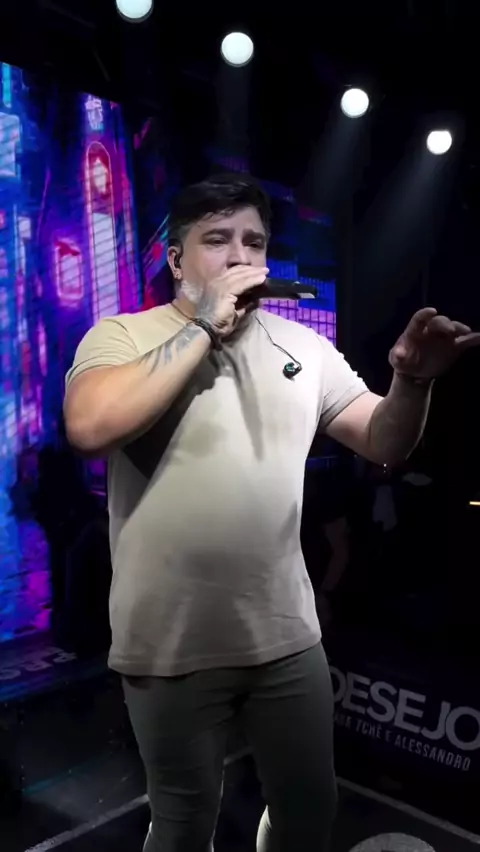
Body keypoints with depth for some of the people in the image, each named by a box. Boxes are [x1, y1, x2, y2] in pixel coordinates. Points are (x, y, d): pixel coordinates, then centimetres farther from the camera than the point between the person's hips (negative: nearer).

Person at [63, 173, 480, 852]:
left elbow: (384, 442, 5)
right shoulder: (123, 336, -7)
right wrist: (206, 327, -21)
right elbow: (89, 427, -27)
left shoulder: (303, 346, 5)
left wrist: (412, 379, -16)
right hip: (173, 648, -3)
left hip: (287, 637, 4)